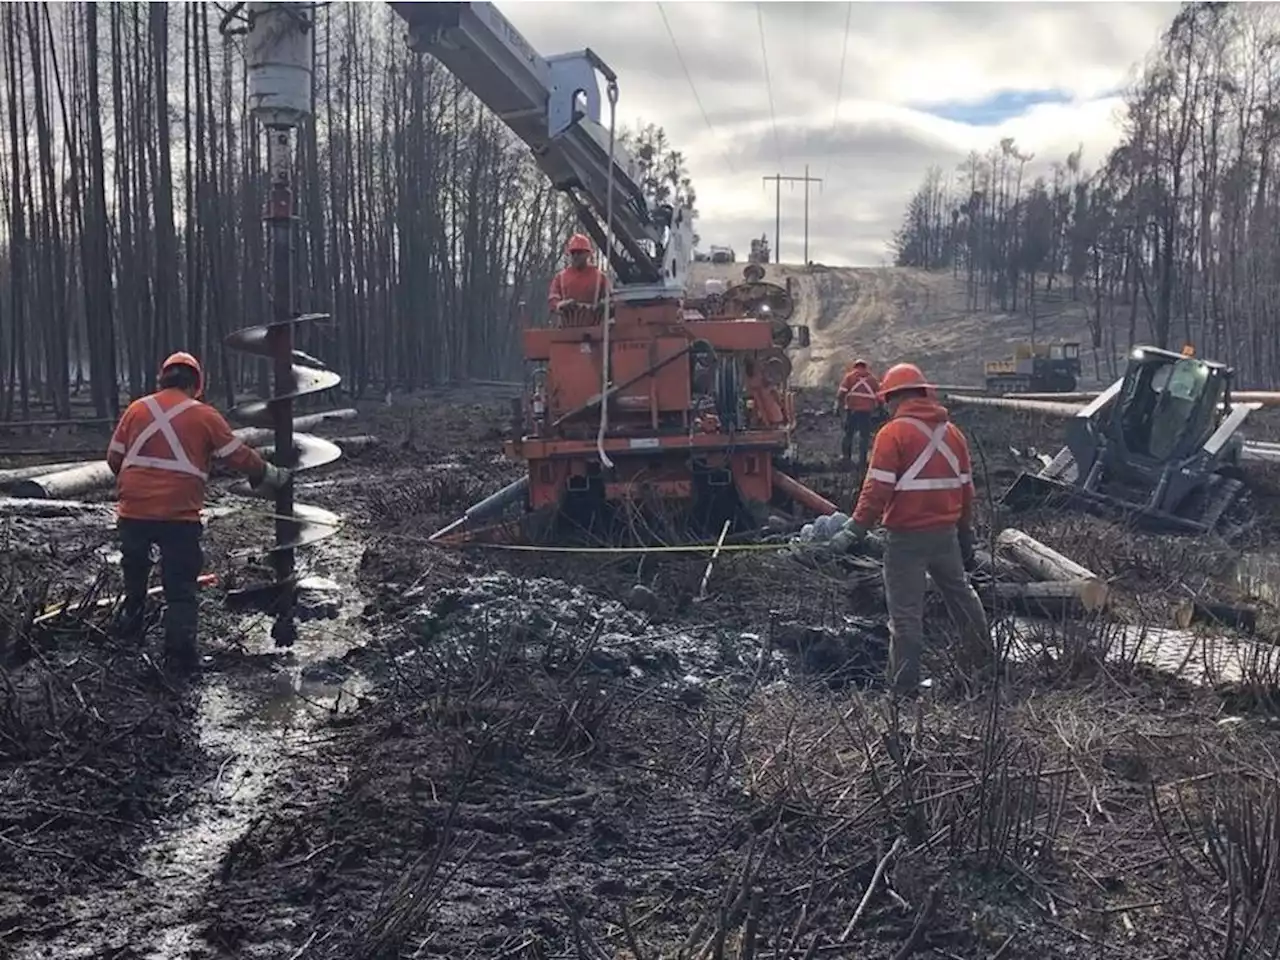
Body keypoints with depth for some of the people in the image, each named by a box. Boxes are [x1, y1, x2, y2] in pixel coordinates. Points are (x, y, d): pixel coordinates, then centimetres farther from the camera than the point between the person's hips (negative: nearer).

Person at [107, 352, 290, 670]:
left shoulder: (137, 409, 7)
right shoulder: (205, 416, 0)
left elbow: (114, 458, 11)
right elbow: (239, 456, 3)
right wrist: (271, 476, 18)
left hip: (133, 511, 3)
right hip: (178, 516, -3)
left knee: (134, 568, 27)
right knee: (181, 585, 4)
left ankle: (131, 624, 41)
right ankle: (180, 650, -5)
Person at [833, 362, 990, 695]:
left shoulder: (893, 433, -12)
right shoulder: (952, 432, 8)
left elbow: (877, 489, -18)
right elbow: (966, 489, 13)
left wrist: (856, 529, -14)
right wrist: (966, 536, 21)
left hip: (906, 536, -6)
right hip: (946, 533, 6)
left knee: (905, 612, -1)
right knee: (961, 595, 25)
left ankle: (904, 686, 3)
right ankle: (985, 659, 39)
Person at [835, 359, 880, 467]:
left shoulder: (850, 376, 7)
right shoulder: (872, 378, 13)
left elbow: (841, 392, -3)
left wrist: (838, 406, 0)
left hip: (852, 409, 0)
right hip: (867, 411, 1)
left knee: (848, 433, 13)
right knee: (864, 436, 5)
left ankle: (845, 455, 10)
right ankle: (862, 460, 1)